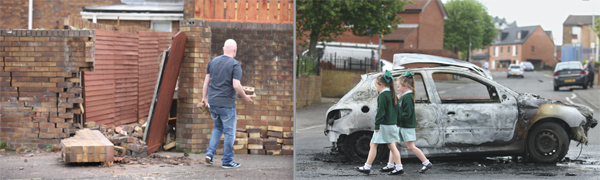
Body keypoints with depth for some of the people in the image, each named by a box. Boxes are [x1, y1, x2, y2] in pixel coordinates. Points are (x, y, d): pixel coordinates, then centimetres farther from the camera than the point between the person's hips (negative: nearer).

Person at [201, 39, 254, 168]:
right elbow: (236, 85, -18)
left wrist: (204, 97, 21)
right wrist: (245, 97, -4)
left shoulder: (213, 62, 7)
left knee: (218, 127, 24)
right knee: (229, 132, 6)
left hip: (212, 103, 6)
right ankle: (227, 161, 10)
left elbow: (206, 81, 11)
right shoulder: (235, 64, -10)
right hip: (227, 104, -6)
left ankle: (210, 152, 12)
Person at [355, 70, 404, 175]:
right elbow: (396, 110, 16)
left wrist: (377, 125, -16)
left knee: (373, 145, 0)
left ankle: (367, 167, 4)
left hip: (384, 126, -8)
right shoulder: (392, 94, 11)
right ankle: (399, 168, 6)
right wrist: (397, 123, 20)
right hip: (392, 125, 9)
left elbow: (380, 112, -19)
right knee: (392, 146, 10)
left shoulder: (382, 95, -15)